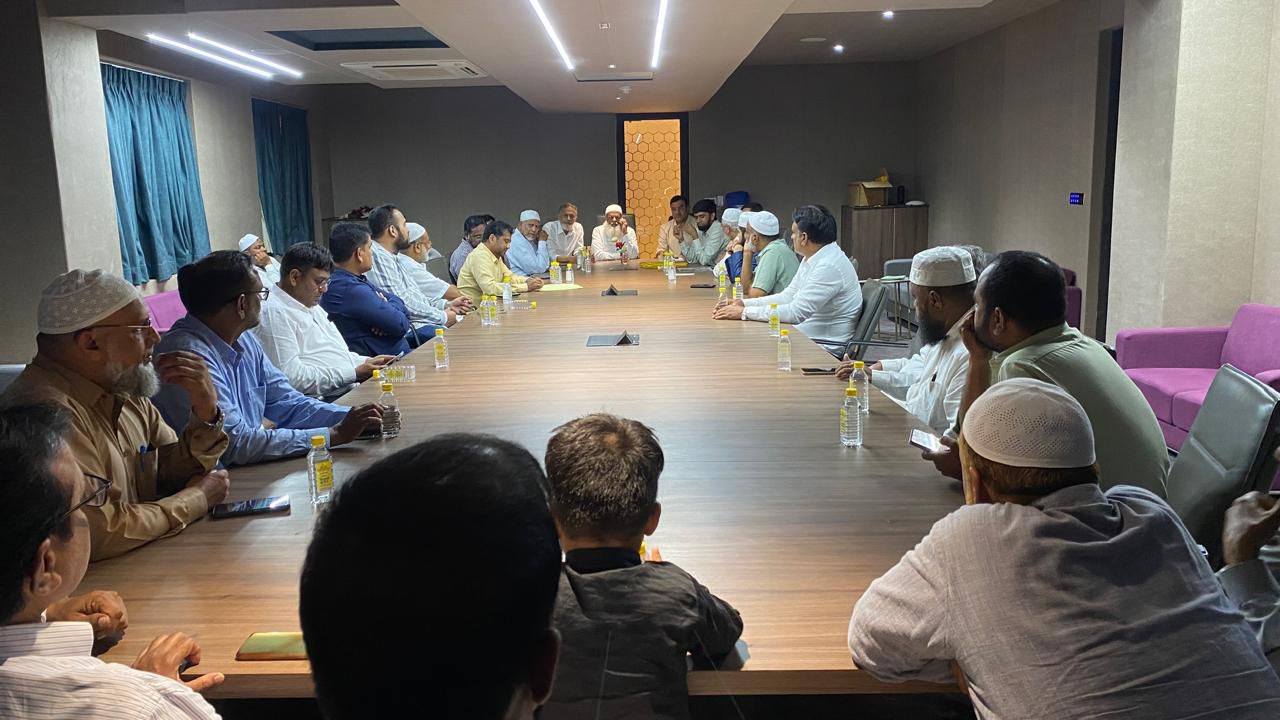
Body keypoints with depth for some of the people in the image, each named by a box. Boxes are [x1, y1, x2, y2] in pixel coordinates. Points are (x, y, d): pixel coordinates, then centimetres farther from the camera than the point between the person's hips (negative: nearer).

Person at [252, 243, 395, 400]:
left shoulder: (313, 307, 23)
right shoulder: (274, 313, -10)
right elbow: (291, 377, -20)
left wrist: (368, 362, 10)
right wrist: (353, 374, -18)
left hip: (353, 389, 10)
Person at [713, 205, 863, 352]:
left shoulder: (830, 266, -22)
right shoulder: (811, 259, 9)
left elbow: (796, 312, -26)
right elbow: (788, 296, 15)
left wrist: (744, 312, -22)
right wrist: (743, 303, 4)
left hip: (825, 347, -9)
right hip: (804, 337, 9)